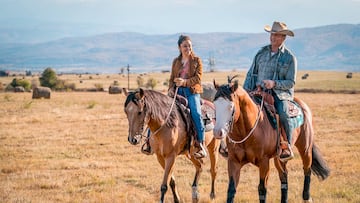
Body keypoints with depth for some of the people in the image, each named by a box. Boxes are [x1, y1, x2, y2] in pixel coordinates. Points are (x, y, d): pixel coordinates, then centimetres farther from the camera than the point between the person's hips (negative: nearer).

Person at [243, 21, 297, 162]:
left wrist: (274, 83, -18)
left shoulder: (289, 58, 2)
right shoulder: (261, 53, 13)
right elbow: (251, 74, 16)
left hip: (280, 93, -4)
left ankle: (287, 147, -18)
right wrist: (245, 92, 2)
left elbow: (290, 82, -2)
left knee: (283, 115, -31)